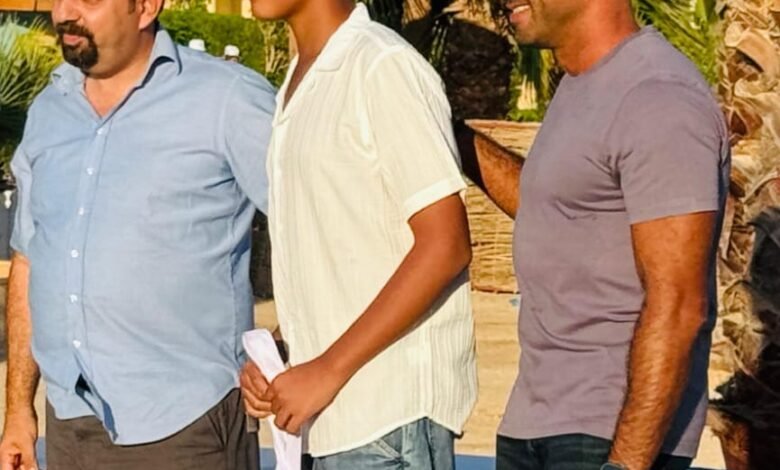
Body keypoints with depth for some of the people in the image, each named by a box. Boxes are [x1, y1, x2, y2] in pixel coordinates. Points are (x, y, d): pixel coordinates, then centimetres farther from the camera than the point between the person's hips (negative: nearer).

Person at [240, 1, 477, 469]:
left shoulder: (383, 67, -12)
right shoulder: (301, 83, 15)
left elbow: (444, 246, -17)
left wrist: (329, 368, -17)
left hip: (391, 410, -8)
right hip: (336, 412, 8)